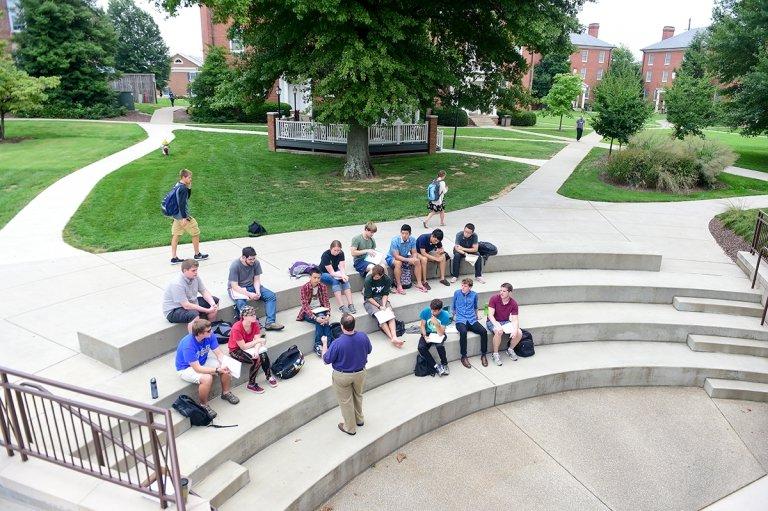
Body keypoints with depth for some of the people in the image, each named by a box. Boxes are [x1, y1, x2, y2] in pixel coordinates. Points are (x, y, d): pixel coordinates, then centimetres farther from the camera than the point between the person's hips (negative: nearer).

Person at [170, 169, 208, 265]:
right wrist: (184, 218, -25)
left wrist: (189, 187, 6)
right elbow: (182, 204, -25)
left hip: (176, 216, 9)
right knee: (195, 233, 7)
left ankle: (173, 258, 11)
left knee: (176, 235, 9)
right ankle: (197, 254, 20)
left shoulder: (177, 186, 9)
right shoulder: (183, 188, -20)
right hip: (183, 216, -9)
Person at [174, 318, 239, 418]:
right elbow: (197, 368, -34)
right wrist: (217, 370, -39)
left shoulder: (210, 336, -18)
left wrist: (224, 364, -33)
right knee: (207, 378, -33)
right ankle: (203, 405, -9)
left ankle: (225, 393, 12)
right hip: (186, 368, -6)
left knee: (227, 368, -13)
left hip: (203, 361, 6)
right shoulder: (188, 345, -35)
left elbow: (219, 353, -12)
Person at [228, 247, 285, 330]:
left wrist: (257, 291, -22)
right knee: (241, 302, -38)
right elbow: (234, 286, -22)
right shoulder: (235, 266, -21)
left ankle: (270, 322, -23)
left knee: (271, 296, -15)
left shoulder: (256, 263, -8)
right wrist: (249, 294, -32)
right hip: (237, 289, -5)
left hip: (251, 286, 5)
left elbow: (257, 280, -2)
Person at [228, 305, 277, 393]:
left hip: (249, 346, 5)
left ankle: (269, 376, 2)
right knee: (256, 360, -26)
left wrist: (256, 350, -32)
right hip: (236, 350, -5)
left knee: (263, 355, -23)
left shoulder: (255, 324, -11)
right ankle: (251, 384, -7)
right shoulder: (237, 328, -28)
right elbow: (243, 347, -25)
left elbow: (258, 340, -12)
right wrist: (257, 341, -25)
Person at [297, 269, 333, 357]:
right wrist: (315, 318, -31)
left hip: (320, 310, 3)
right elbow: (305, 305, -18)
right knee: (320, 321, -31)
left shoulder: (322, 287, 1)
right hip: (308, 312, -3)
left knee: (324, 320, -29)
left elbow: (326, 302, -1)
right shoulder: (304, 288, -12)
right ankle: (318, 345, -24)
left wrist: (328, 315, -20)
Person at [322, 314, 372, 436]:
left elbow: (326, 359, -16)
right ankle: (359, 419, 49)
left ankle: (350, 427, 34)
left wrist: (324, 343, -3)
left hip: (343, 376, -4)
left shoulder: (337, 343, -33)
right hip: (360, 372, 4)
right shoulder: (363, 337, -20)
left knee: (346, 401, 18)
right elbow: (369, 350, 1)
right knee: (358, 395, 29)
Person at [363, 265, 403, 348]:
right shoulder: (368, 280, -19)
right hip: (370, 301, -3)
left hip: (381, 299, 3)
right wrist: (379, 306, -22)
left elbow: (385, 294, -2)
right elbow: (369, 297, -15)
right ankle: (391, 338, -32)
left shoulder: (387, 280, -8)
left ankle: (394, 337, -39)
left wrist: (384, 305, -18)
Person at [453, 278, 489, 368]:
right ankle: (463, 356, -24)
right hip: (460, 320, -2)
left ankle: (483, 354, -8)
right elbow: (454, 306, 21)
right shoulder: (457, 293, 6)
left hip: (472, 320, 2)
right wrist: (454, 315, 19)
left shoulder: (474, 295, 9)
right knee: (463, 332, -36)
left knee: (484, 331, -25)